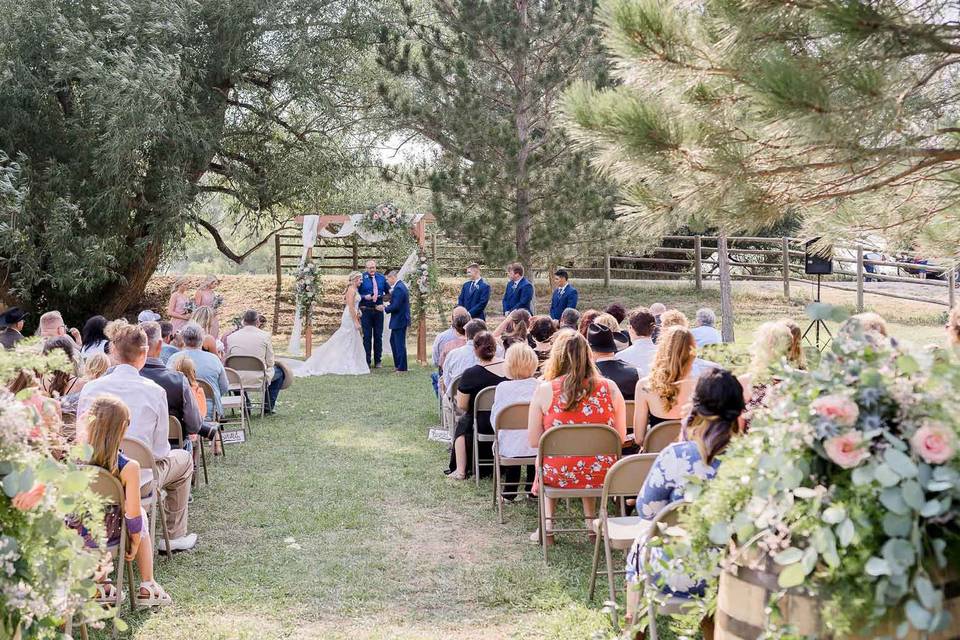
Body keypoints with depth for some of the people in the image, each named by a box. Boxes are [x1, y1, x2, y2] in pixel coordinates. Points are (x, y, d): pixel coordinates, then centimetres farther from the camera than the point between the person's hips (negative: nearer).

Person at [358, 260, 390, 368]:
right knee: (367, 336, 1)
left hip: (378, 310, 3)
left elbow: (388, 290, 13)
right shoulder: (362, 278, -5)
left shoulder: (381, 278, 6)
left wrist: (391, 291, -9)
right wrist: (364, 297, -20)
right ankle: (367, 361, 7)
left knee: (378, 335, 8)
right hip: (366, 311, -3)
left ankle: (378, 361, 17)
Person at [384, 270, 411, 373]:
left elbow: (395, 306, -24)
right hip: (400, 319, 11)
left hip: (400, 320, -11)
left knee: (399, 344, -3)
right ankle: (397, 364, 28)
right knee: (393, 341, 20)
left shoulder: (398, 288, -21)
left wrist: (385, 308, -9)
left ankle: (402, 368, 3)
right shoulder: (400, 286, 12)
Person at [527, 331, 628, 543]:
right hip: (602, 476, 2)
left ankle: (547, 525, 28)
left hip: (559, 475, -1)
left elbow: (533, 441, -4)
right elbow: (620, 439, 0)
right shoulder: (610, 388, -5)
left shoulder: (544, 390, -9)